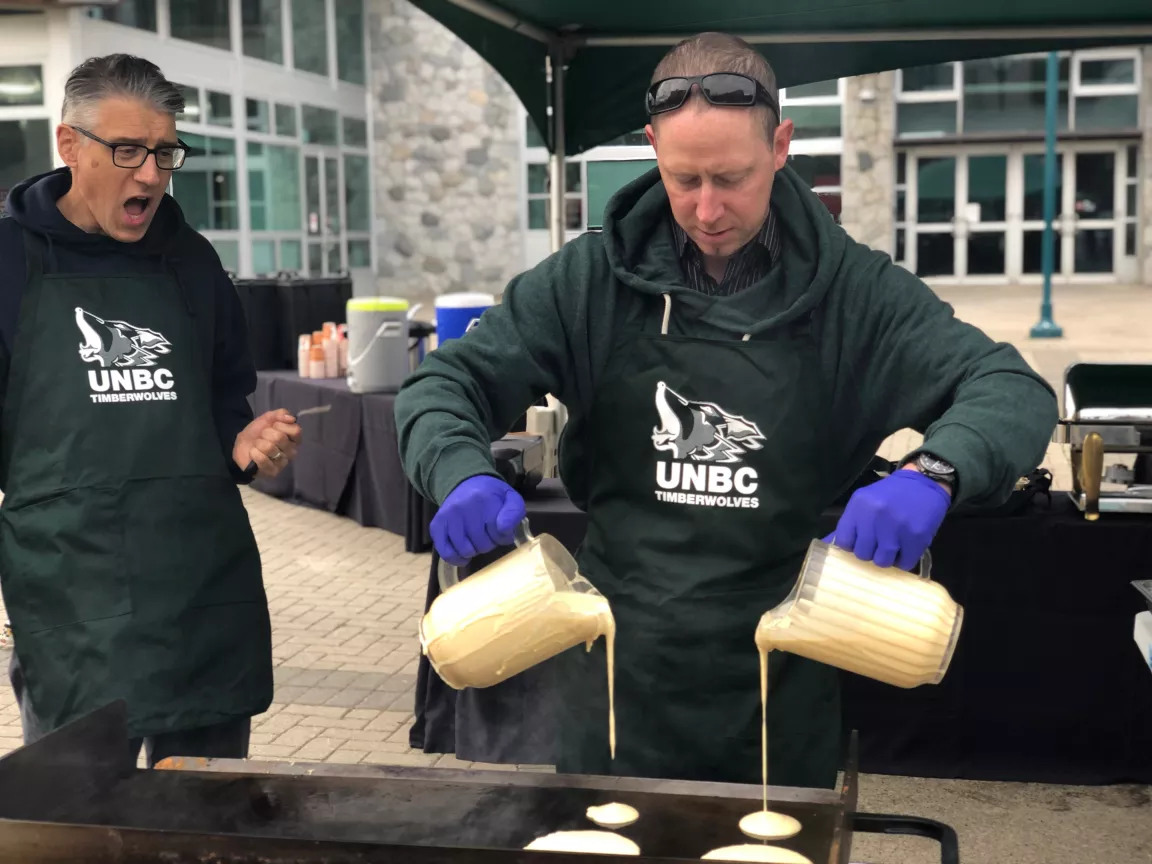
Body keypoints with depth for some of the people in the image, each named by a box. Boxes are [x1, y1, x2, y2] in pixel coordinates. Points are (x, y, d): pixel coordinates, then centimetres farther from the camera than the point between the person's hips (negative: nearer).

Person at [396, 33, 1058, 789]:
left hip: (780, 689, 0)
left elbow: (1015, 391, -12)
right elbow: (448, 382, -2)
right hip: (619, 677, 1)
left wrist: (931, 474, -34)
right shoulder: (593, 279, -3)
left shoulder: (850, 290, -6)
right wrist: (464, 475, -25)